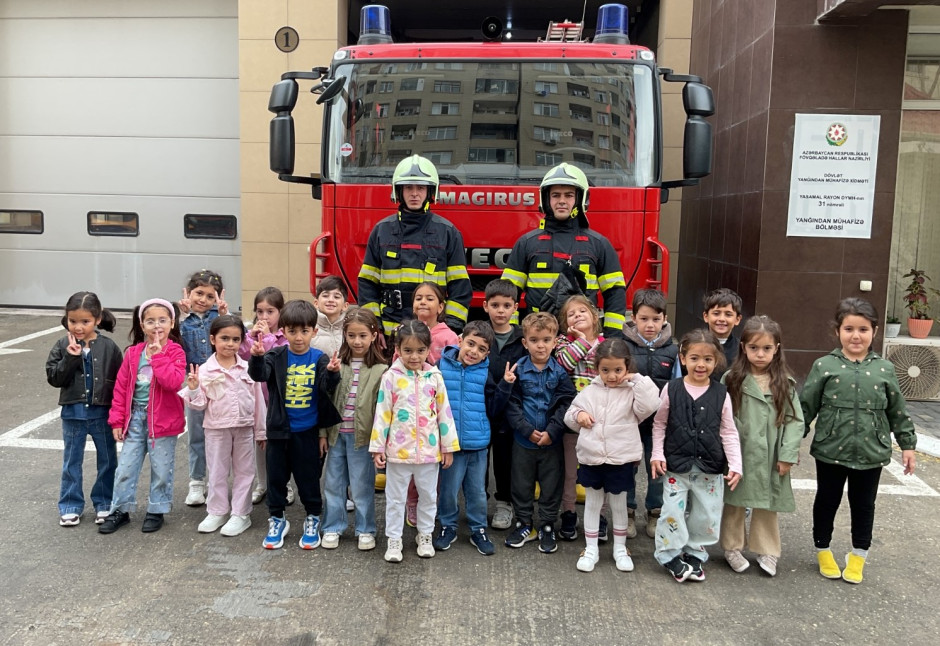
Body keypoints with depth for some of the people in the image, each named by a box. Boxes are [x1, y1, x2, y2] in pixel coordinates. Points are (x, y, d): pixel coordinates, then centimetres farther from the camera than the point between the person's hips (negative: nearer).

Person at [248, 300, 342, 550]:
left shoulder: (319, 359, -7)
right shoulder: (277, 357, -6)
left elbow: (327, 386, -20)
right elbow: (259, 374, -21)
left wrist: (332, 372, -42)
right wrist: (256, 357, -42)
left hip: (307, 432, -1)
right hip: (278, 429, 1)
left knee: (308, 477, 10)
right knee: (276, 476, 13)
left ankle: (312, 519, 28)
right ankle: (277, 520, 31)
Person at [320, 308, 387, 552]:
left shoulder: (380, 369, -7)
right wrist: (323, 432, 3)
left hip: (362, 435, -3)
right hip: (336, 433, 3)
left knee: (362, 485, 7)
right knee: (333, 483, 13)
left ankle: (365, 530, 23)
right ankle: (333, 527, 28)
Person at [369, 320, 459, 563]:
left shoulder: (434, 377, -2)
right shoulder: (391, 377, -7)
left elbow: (444, 412, 2)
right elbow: (382, 414, -4)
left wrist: (448, 446, 3)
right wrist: (377, 447, -4)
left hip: (429, 449, 2)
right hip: (398, 449, -2)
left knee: (428, 495, 15)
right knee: (395, 497, 10)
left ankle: (425, 536, 32)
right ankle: (394, 540, 23)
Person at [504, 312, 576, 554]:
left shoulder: (560, 372, -5)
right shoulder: (518, 370, -5)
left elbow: (566, 403, -8)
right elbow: (511, 404, -6)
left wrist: (551, 432, -15)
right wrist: (528, 430, -14)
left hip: (552, 441, 0)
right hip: (523, 440, 1)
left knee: (551, 484, 9)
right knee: (521, 484, 12)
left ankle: (547, 527, 25)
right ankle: (524, 525, 29)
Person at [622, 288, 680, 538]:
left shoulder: (672, 351, -2)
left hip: (660, 422, 1)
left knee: (658, 469, 12)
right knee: (627, 468, 11)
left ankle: (655, 513, 29)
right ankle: (627, 512, 28)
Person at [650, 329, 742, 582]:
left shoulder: (721, 394, -2)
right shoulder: (672, 390, -4)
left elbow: (729, 432, 3)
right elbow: (659, 424, 4)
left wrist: (735, 465, -4)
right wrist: (657, 454, -4)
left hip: (709, 468, 2)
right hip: (676, 464, -1)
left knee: (706, 515, 10)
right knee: (673, 511, -1)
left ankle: (695, 553, 29)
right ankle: (671, 554, 18)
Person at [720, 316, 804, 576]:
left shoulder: (785, 384, 0)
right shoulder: (732, 380, -5)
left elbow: (795, 420, -1)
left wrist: (788, 455, -7)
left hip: (770, 457, 1)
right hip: (738, 454, -1)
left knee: (768, 505, 12)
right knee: (735, 501, 10)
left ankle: (767, 551, 27)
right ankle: (732, 547, 26)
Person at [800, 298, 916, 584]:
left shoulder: (884, 369, 0)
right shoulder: (825, 366, -6)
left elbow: (897, 411, 8)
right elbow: (806, 406, -3)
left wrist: (907, 444, 9)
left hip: (870, 453, 2)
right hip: (831, 451, -1)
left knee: (864, 505, 14)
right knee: (827, 501, 13)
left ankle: (858, 557, 32)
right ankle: (823, 551, 32)